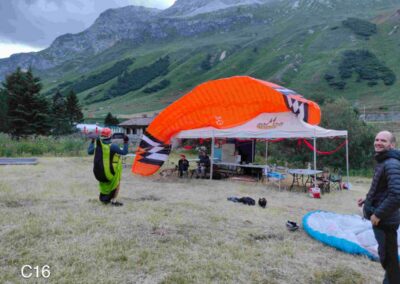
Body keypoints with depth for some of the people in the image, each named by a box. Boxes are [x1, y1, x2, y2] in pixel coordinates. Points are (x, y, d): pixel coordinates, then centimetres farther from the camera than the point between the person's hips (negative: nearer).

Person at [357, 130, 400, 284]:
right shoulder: (383, 161, 11)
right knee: (386, 254, 24)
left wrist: (378, 214, -24)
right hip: (382, 218, 10)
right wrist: (368, 199, 14)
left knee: (388, 256, 2)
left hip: (385, 220, -10)